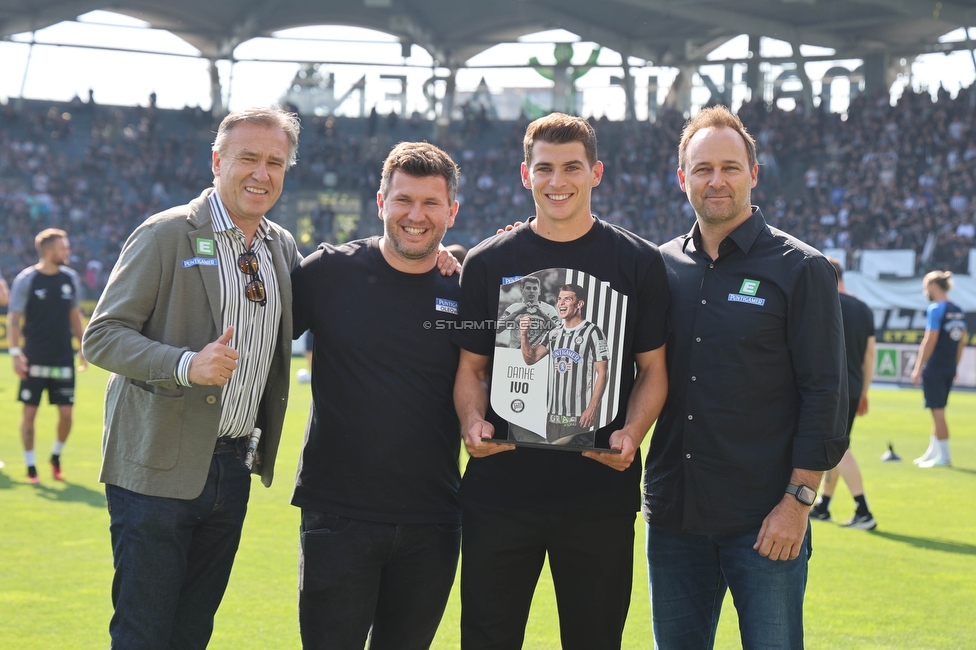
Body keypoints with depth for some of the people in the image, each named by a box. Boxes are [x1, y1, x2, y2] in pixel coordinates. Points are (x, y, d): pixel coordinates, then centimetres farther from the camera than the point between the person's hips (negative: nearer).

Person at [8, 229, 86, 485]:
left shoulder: (70, 277, 7)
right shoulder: (26, 279, -7)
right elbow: (14, 318, -5)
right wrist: (15, 352, -14)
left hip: (63, 358, 4)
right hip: (34, 359, -3)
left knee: (66, 412, 0)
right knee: (30, 412, 1)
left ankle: (56, 456, 24)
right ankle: (31, 466, 13)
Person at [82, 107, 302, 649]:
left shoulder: (283, 248, 11)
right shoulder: (166, 235, -8)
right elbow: (101, 336, -11)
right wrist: (185, 364, -28)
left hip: (234, 469, 6)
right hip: (160, 468, -6)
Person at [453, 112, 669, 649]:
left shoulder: (638, 262, 5)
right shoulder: (488, 263, 7)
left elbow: (653, 369, 7)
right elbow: (471, 368, 11)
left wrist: (632, 434, -10)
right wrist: (472, 423, -9)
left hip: (601, 491, 0)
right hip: (500, 489, 1)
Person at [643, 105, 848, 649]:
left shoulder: (801, 269, -3)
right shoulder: (661, 267, 9)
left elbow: (825, 393, -6)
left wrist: (798, 501, -11)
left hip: (764, 521, -4)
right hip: (673, 517, 4)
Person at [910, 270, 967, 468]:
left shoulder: (936, 309, -12)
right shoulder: (958, 311, 11)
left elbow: (930, 340, -17)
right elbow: (962, 341, 15)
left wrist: (918, 369, -13)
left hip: (934, 368, -8)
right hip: (949, 369, 8)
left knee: (938, 412, -3)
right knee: (938, 412, 16)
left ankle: (944, 457, -1)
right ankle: (932, 452, 23)